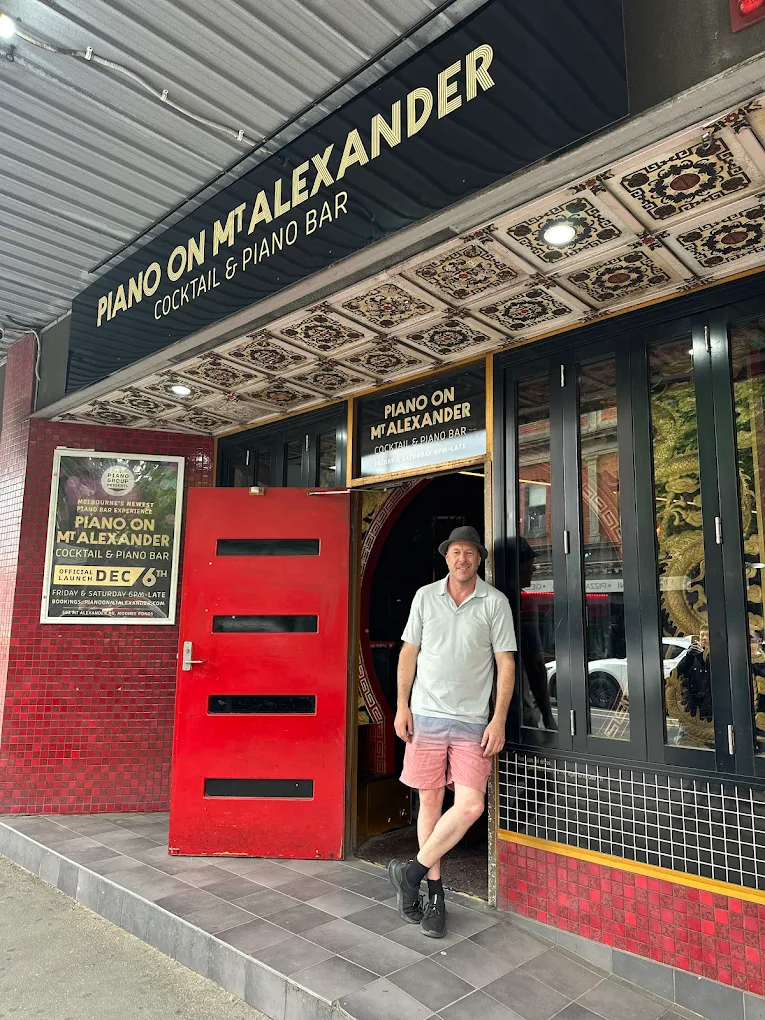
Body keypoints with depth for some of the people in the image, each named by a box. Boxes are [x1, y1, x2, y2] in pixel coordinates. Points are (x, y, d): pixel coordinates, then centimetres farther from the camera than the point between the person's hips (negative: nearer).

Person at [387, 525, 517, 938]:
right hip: (426, 715, 1)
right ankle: (434, 892, 23)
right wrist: (401, 705, 1)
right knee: (430, 802, 7)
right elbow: (409, 651, 8)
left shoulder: (495, 602, -1)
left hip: (472, 720, -1)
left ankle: (412, 873, 10)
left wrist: (499, 720, -8)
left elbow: (505, 663, -1)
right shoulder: (425, 596, 4)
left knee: (470, 805, -8)